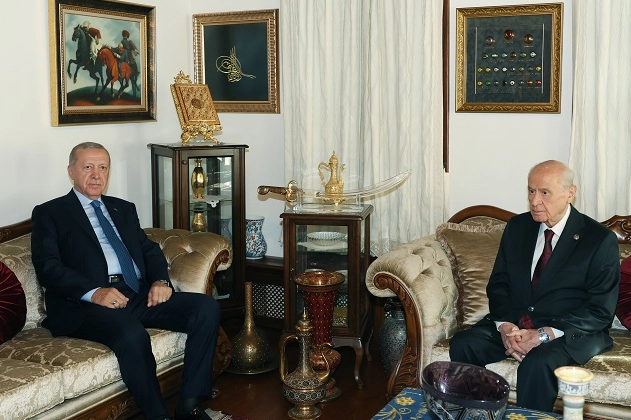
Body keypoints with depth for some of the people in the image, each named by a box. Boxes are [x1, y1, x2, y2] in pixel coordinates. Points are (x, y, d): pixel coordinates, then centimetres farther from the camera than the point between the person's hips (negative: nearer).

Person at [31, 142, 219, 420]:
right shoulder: (49, 213, 10)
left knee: (207, 307, -17)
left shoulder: (124, 209, 27)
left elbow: (149, 249, 20)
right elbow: (48, 267, -5)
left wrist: (160, 281, -4)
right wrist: (93, 292, -21)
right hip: (87, 304, -6)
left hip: (139, 295, 6)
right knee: (131, 334, -38)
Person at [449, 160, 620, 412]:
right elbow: (498, 283, 10)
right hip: (514, 323, 5)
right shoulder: (517, 227, 8)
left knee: (537, 363, -35)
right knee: (462, 344, -20)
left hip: (569, 331, -4)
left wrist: (544, 334, -20)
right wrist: (505, 325, -11)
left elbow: (600, 311, -9)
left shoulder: (600, 239, -6)